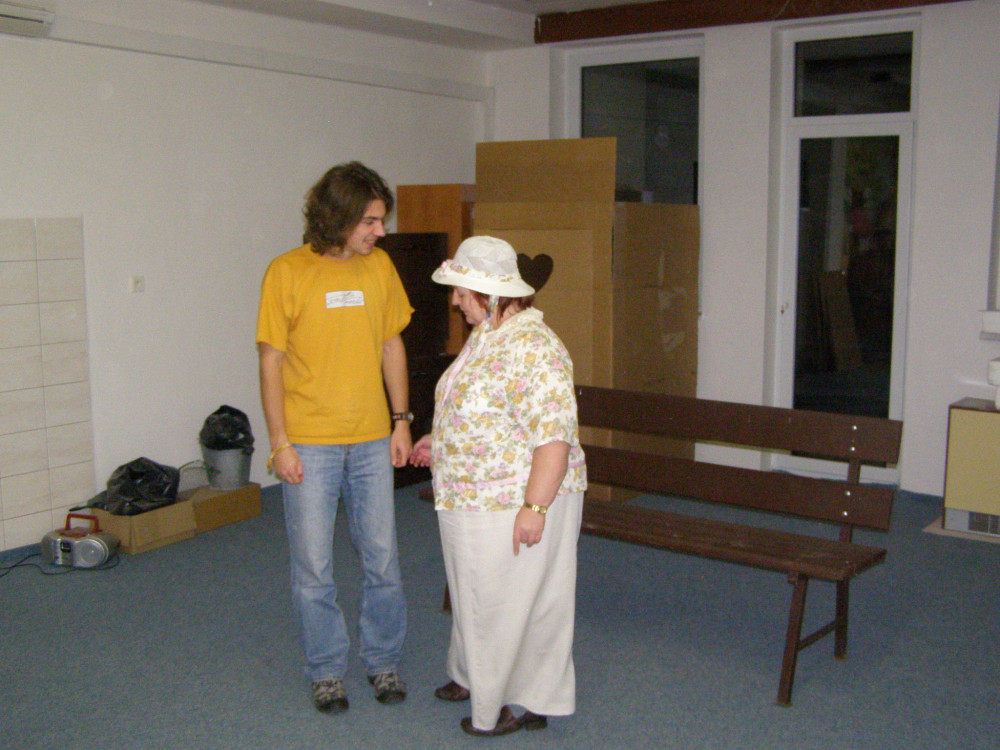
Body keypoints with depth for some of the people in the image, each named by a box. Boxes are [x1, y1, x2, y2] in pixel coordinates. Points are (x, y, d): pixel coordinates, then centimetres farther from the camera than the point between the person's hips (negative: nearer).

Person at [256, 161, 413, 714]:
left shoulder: (379, 266, 4)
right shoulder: (287, 273, -8)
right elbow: (271, 363, -6)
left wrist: (401, 420, 7)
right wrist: (280, 444, -10)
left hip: (372, 441, 4)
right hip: (308, 445, -3)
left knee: (382, 559, 10)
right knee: (313, 568, 6)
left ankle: (383, 661, 27)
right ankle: (326, 671, 24)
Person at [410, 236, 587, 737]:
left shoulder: (533, 349, -25)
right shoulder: (485, 336, 8)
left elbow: (554, 436, -28)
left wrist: (534, 507, -29)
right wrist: (441, 442, 18)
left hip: (516, 504, -9)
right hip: (472, 501, 10)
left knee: (518, 600, 5)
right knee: (477, 592, 22)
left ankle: (525, 703, 22)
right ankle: (474, 675, 41)